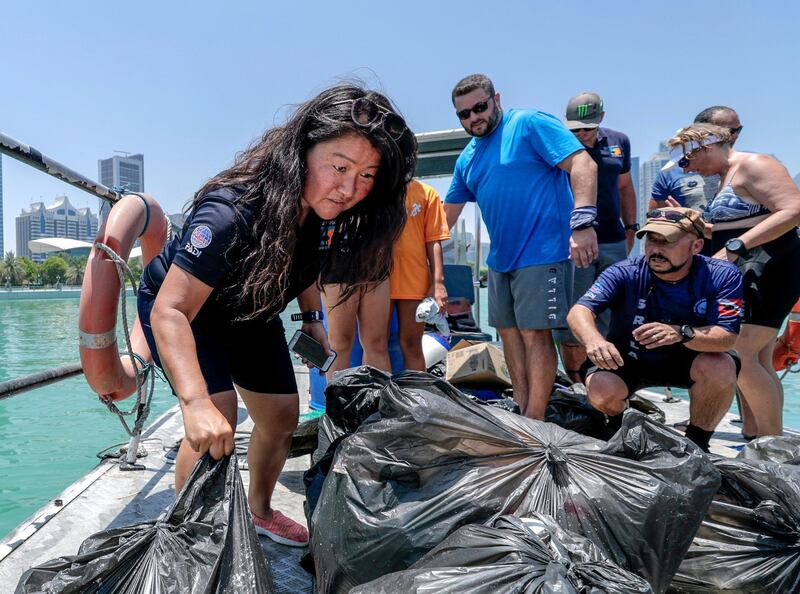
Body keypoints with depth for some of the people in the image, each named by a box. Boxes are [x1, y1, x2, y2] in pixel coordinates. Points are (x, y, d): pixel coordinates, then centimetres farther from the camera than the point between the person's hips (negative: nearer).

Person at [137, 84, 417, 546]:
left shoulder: (326, 208, -20)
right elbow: (171, 310, -43)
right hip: (180, 306, -6)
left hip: (251, 313, 6)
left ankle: (260, 511, 36)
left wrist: (312, 319, -8)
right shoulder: (234, 212, -41)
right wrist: (196, 402, -54)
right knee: (216, 425, -23)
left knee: (282, 419, 10)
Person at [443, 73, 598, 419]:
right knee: (508, 330, 12)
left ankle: (535, 422, 0)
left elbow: (582, 163, -17)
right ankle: (521, 409, 25)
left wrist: (582, 221, -29)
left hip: (542, 252, -8)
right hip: (500, 258, 8)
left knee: (535, 334, -8)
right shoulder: (467, 159, 15)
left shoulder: (529, 124, -6)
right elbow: (447, 213, 22)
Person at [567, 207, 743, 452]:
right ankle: (620, 422, 11)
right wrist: (594, 340, -55)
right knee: (602, 392, -29)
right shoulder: (625, 273, -21)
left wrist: (681, 333, -47)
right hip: (627, 361, 0)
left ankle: (697, 441, -2)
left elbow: (727, 337, -27)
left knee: (720, 368, -30)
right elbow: (579, 312, -32)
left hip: (687, 360, 1)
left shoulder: (722, 276, -17)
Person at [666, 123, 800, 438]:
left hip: (769, 269, -10)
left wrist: (736, 247, -25)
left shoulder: (753, 164, -8)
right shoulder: (726, 178, 21)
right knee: (756, 361, 9)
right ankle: (753, 438, 13)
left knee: (741, 355, -16)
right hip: (744, 277, 10)